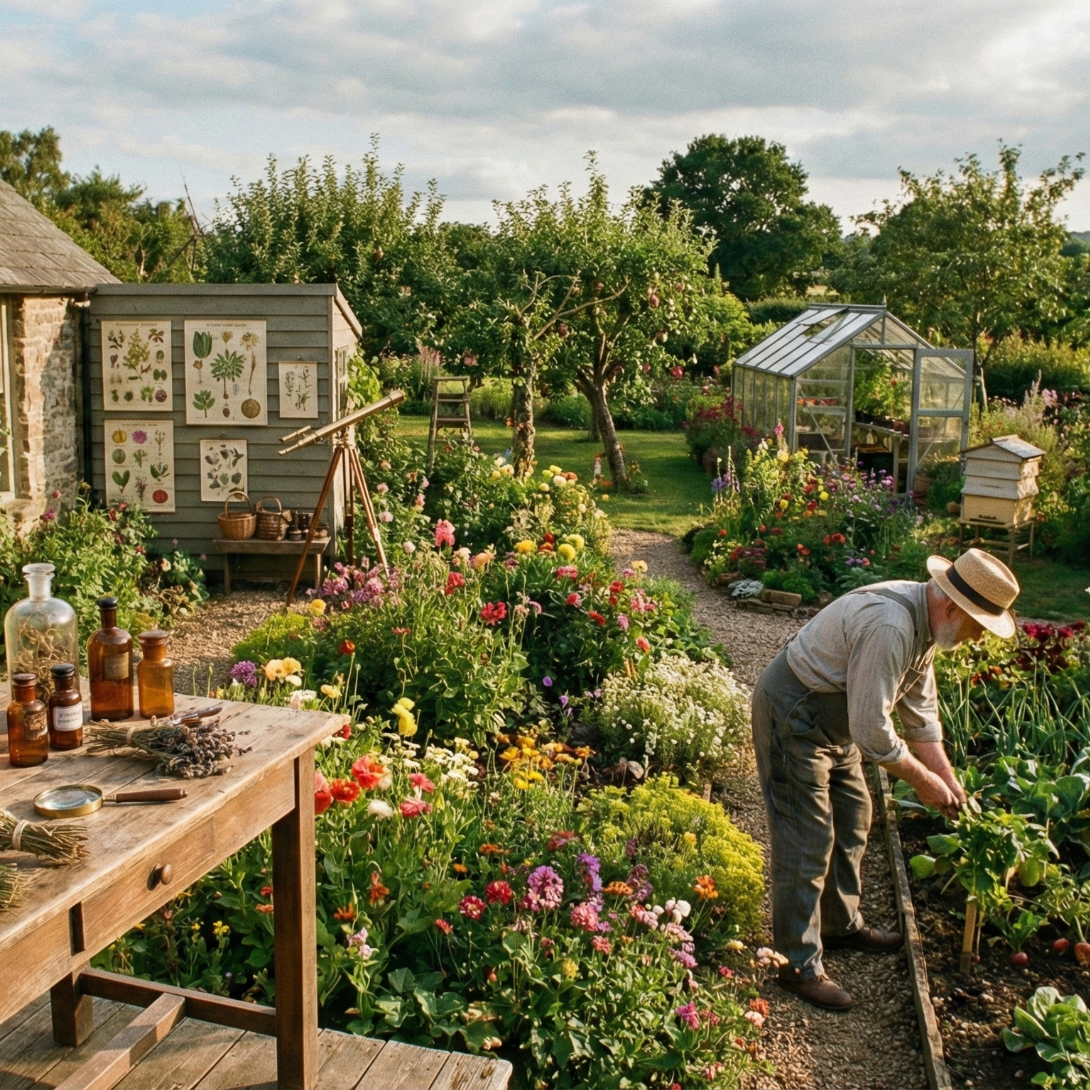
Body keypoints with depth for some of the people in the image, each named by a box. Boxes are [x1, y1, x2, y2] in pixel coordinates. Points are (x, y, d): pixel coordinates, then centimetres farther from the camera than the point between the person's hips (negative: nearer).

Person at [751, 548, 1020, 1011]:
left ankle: (842, 924, 35)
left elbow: (920, 710, 11)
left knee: (851, 820, 18)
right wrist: (922, 779, -15)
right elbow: (872, 731, -29)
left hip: (833, 719, 10)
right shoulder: (890, 627, -32)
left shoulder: (925, 620, 0)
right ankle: (801, 965, 5)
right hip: (792, 716, -10)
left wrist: (948, 778, 8)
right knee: (808, 842, -6)